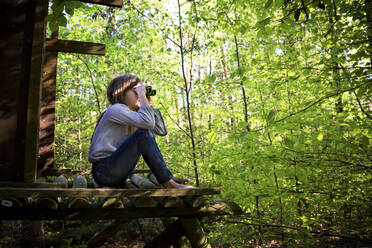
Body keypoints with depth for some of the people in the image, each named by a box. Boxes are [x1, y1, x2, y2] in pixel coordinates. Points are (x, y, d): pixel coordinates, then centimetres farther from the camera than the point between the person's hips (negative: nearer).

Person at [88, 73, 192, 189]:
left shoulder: (131, 113, 14)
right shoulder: (115, 109, -12)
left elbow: (162, 130, 5)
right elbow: (148, 122, -30)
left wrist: (149, 104, 3)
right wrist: (141, 95, -18)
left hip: (117, 172, 9)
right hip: (103, 171, -9)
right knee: (144, 133, -22)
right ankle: (168, 183, -18)